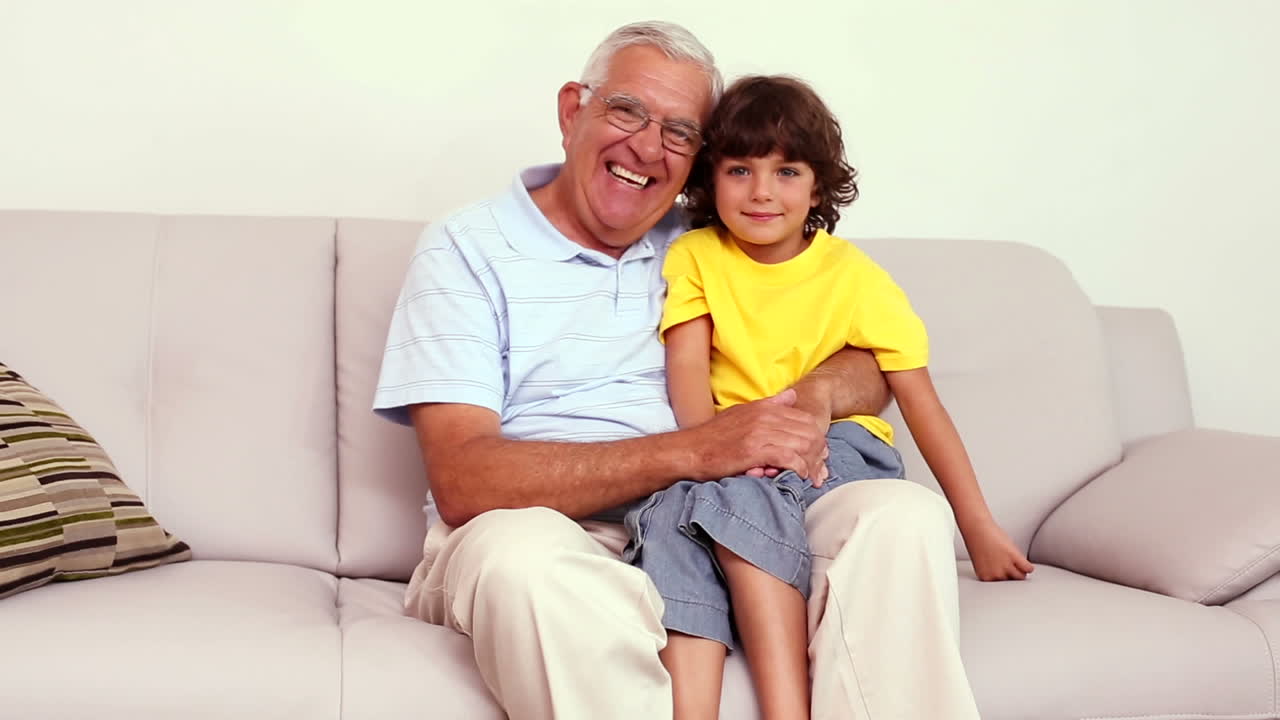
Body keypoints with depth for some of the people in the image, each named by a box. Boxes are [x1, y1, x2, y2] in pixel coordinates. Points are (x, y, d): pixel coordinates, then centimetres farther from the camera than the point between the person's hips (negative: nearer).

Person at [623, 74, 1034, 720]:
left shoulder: (856, 278, 0)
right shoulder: (694, 256, 6)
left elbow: (921, 402, -1)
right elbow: (687, 364, -6)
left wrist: (979, 526, -5)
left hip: (840, 451, -1)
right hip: (729, 461, 2)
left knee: (744, 498, -34)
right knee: (675, 513, -32)